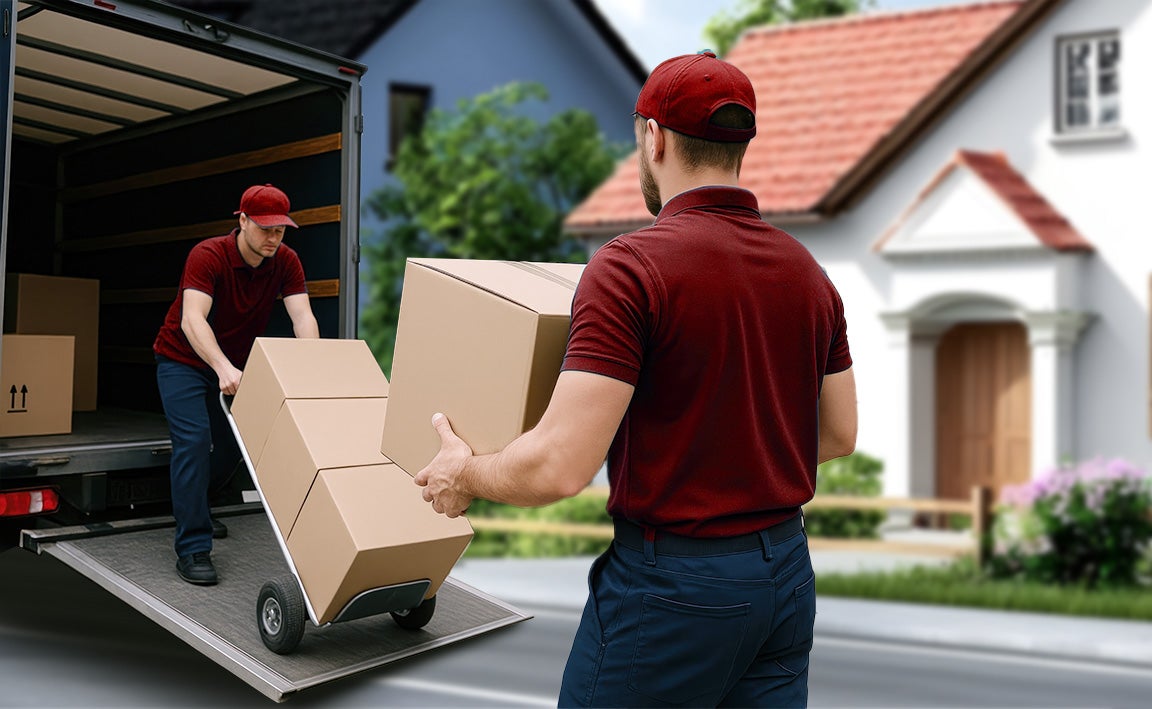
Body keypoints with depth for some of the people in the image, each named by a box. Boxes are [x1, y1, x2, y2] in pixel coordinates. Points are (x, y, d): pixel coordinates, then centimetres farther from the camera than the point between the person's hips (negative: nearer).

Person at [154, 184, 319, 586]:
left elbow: (302, 316, -23)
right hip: (184, 360, -5)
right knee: (193, 441, -18)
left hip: (235, 364, 6)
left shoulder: (285, 261, -13)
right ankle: (192, 549, -14)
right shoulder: (208, 256, -28)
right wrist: (223, 368, -56)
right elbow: (192, 319, -40)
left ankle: (191, 505, 39)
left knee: (235, 443, 10)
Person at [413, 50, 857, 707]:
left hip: (673, 583, -6)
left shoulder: (632, 266, -18)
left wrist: (465, 473, -4)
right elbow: (840, 434, 12)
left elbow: (561, 465, -23)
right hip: (786, 572, 7)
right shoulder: (809, 272, 3)